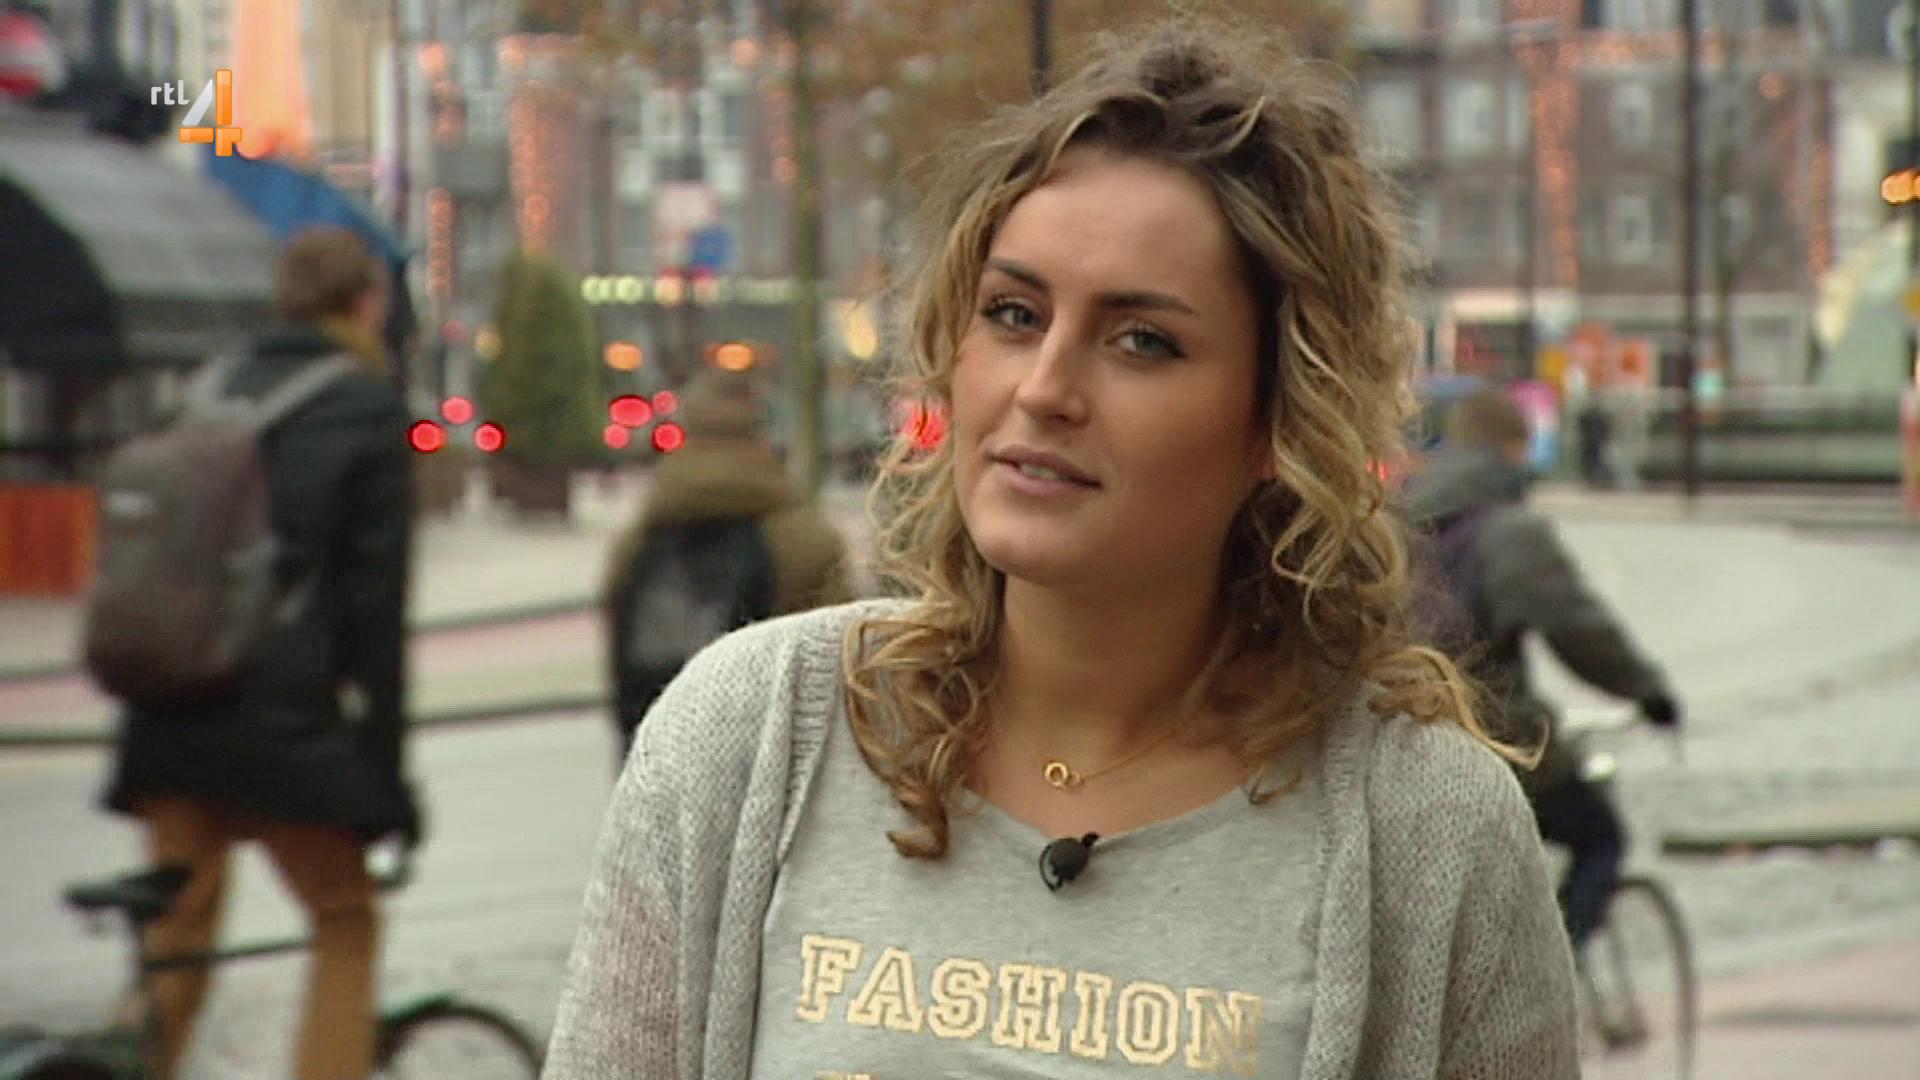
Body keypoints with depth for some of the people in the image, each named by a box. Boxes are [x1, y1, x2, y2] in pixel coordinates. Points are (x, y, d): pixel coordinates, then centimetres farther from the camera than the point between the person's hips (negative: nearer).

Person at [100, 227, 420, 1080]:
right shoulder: (367, 410, -3)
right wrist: (385, 767, -4)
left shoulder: (215, 399, 13)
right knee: (346, 930, 8)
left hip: (170, 716, 5)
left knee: (177, 937, 13)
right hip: (282, 713, -5)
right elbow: (375, 599, -6)